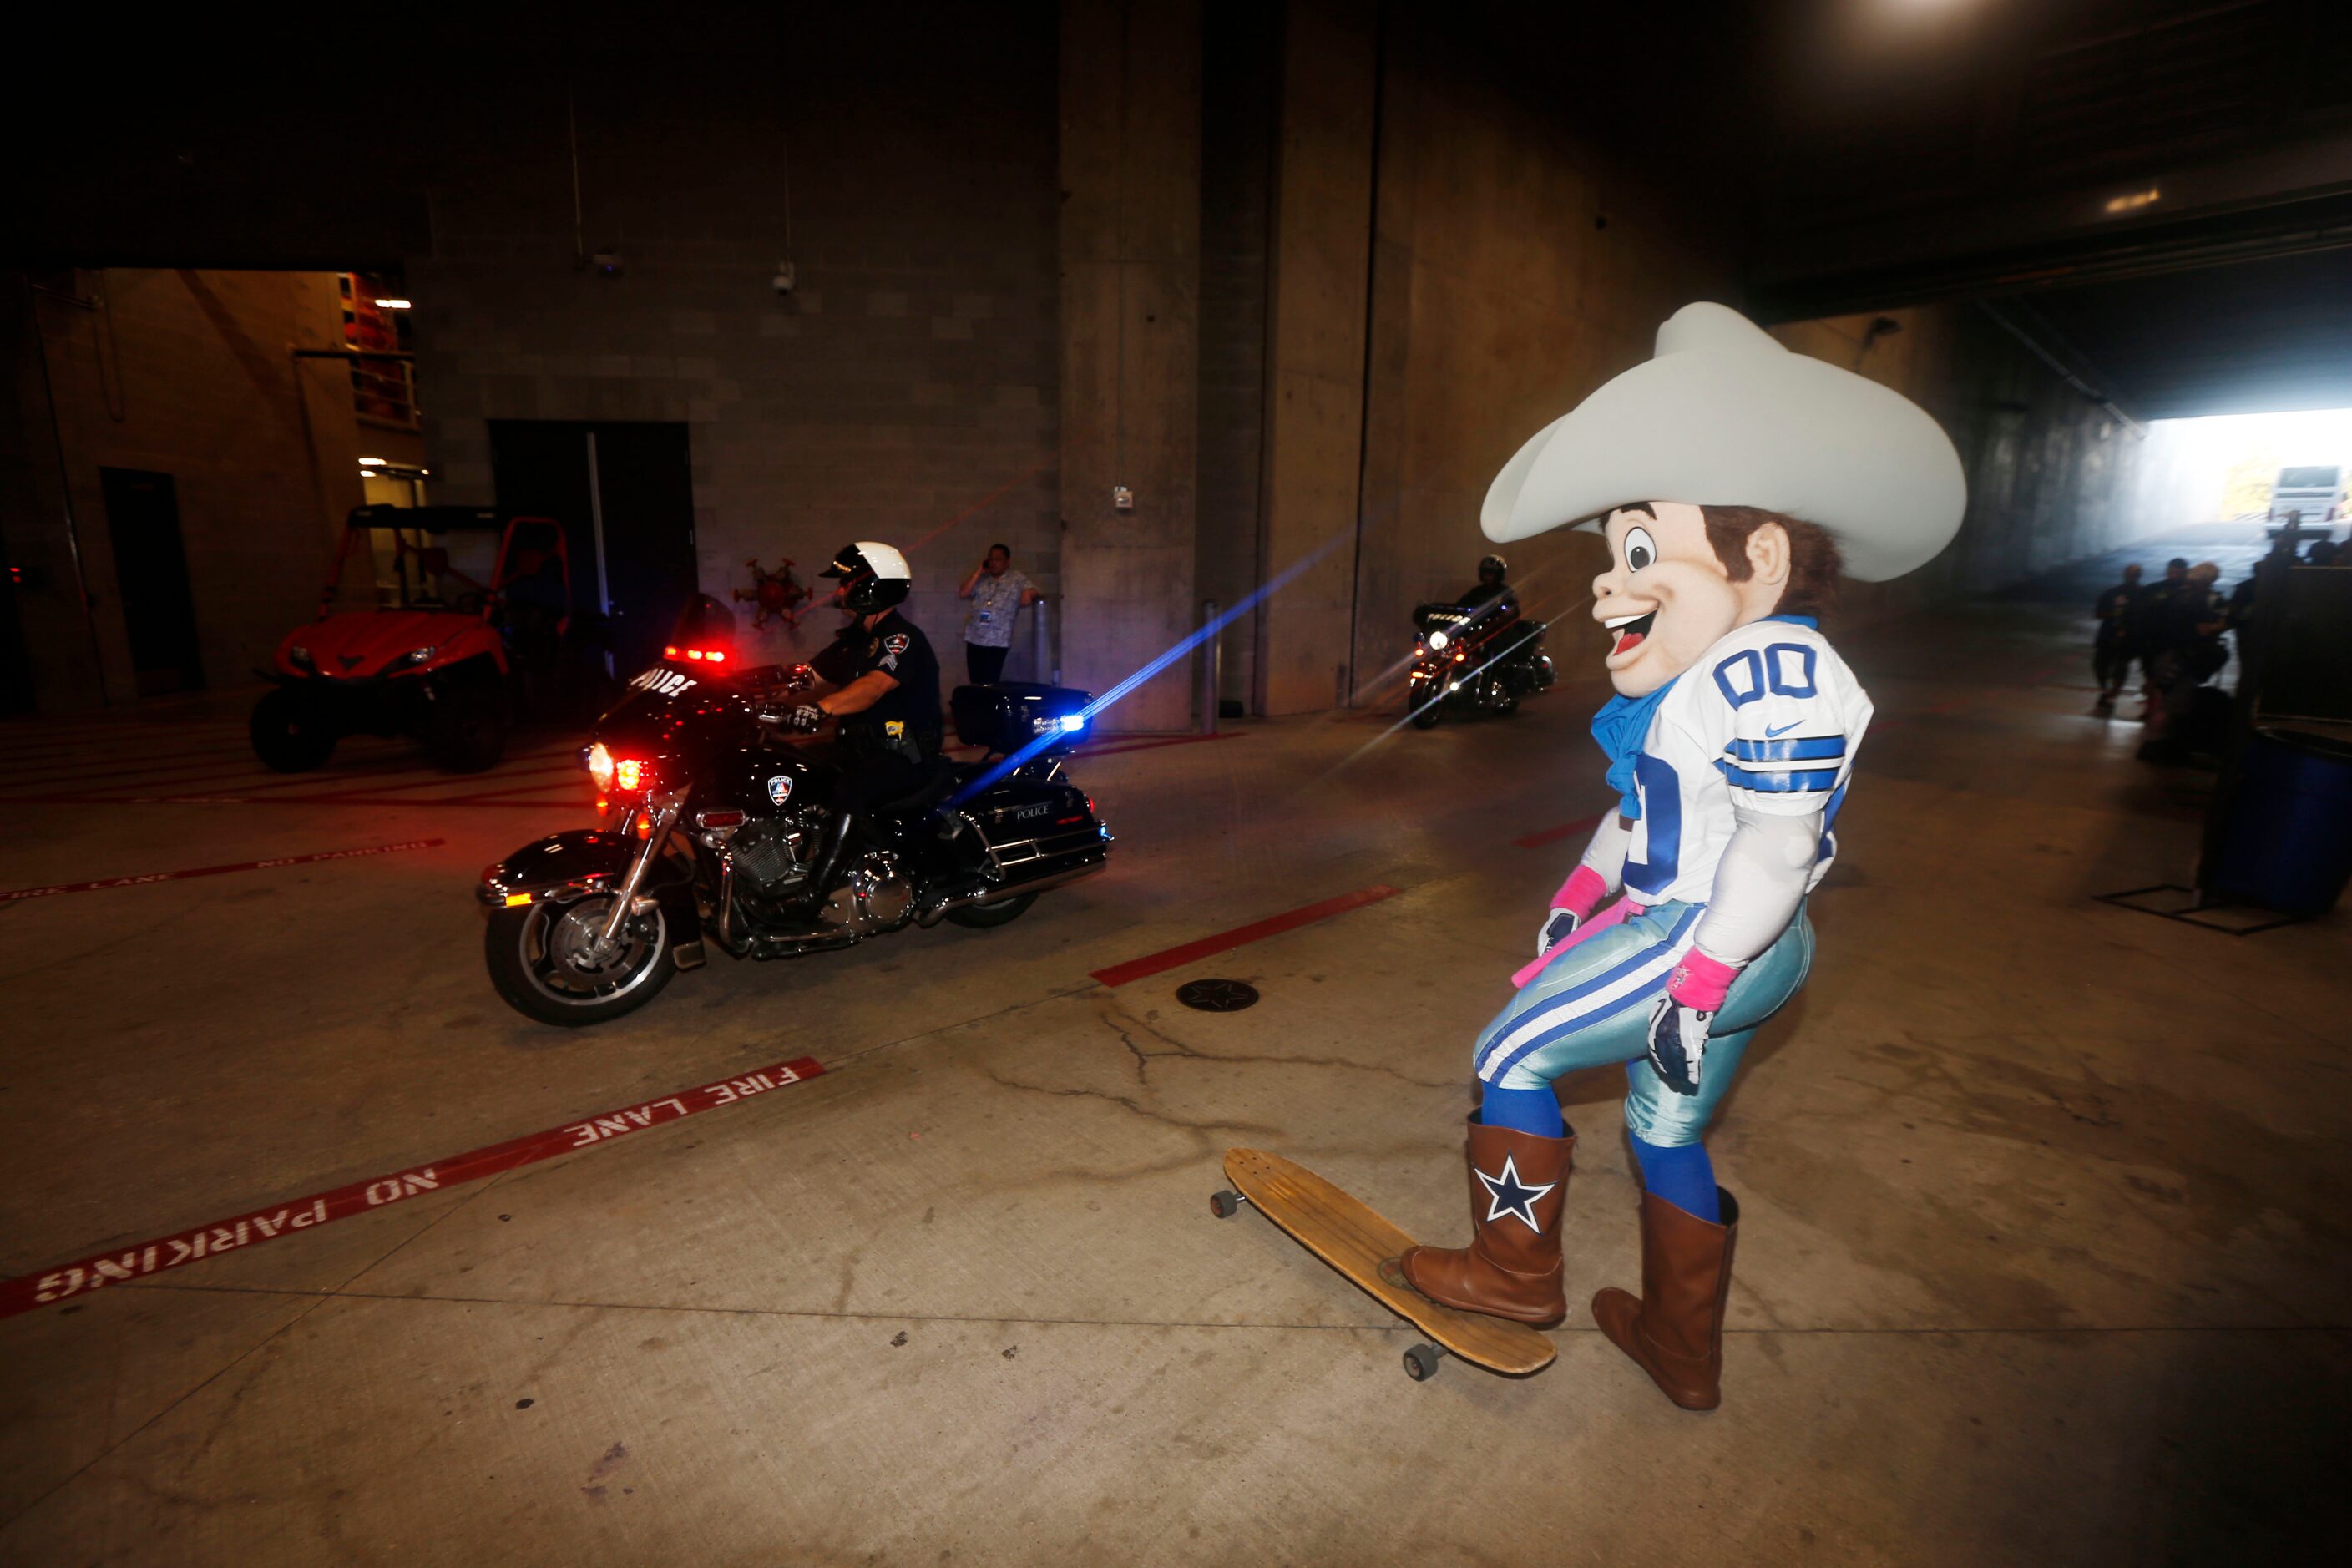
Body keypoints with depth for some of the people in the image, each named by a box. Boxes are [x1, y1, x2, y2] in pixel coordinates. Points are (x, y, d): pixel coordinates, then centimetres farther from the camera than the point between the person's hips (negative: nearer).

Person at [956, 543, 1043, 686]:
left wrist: (1029, 594, -26)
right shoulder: (981, 579, 11)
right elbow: (962, 594, 2)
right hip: (974, 639, 4)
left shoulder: (1016, 579, 3)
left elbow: (1033, 593, -3)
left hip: (997, 642, -4)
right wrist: (978, 571, 1)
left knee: (989, 685, -7)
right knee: (975, 684, 9)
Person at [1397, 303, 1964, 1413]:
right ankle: (1684, 1349, 38)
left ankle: (1516, 1270, 17)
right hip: (1693, 935, 10)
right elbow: (1641, 810, 17)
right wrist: (1580, 894, 17)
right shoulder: (1706, 678, 10)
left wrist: (1699, 979, -24)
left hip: (1714, 940, -10)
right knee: (1667, 1134, 20)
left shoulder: (1771, 669, -21)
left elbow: (1781, 841, -24)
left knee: (1511, 1051, -2)